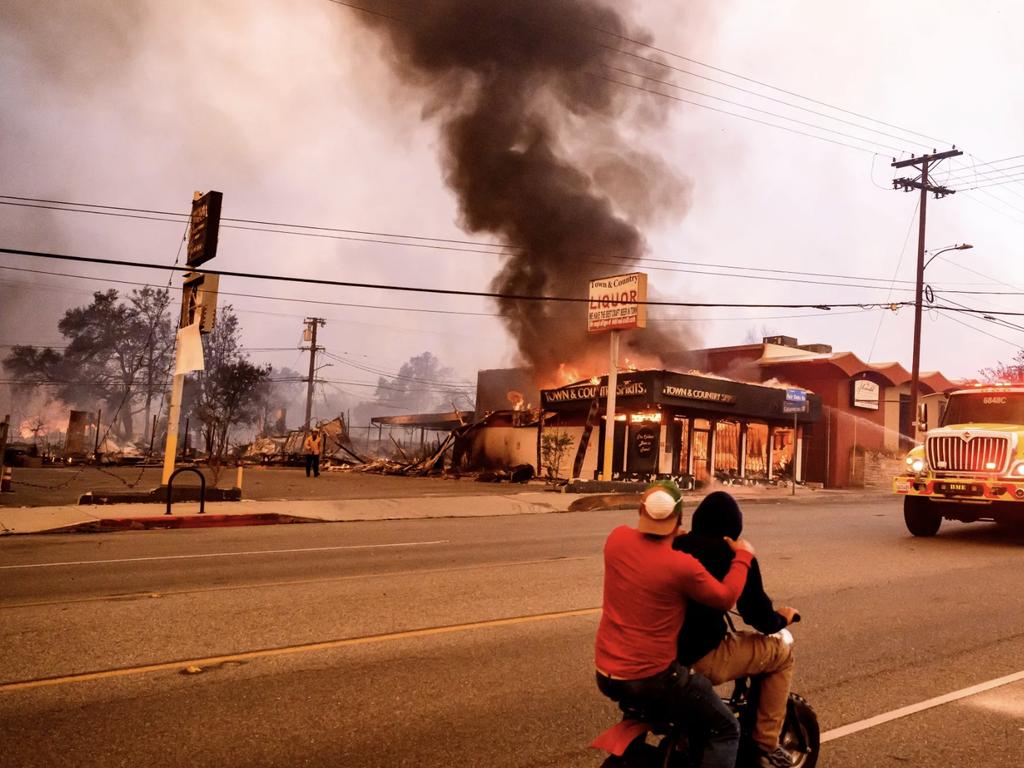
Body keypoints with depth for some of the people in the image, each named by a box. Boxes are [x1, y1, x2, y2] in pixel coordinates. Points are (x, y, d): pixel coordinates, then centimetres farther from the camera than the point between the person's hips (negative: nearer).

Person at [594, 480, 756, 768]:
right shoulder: (682, 565, -23)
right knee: (725, 730, 10)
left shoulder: (616, 538, -6)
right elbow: (726, 598, -7)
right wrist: (743, 556, 5)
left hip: (606, 675, 7)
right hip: (651, 678, -7)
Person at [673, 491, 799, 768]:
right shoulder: (736, 555, -8)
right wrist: (781, 618, 16)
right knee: (781, 652, 15)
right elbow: (756, 613, -5)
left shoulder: (673, 546, 7)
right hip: (704, 659, -6)